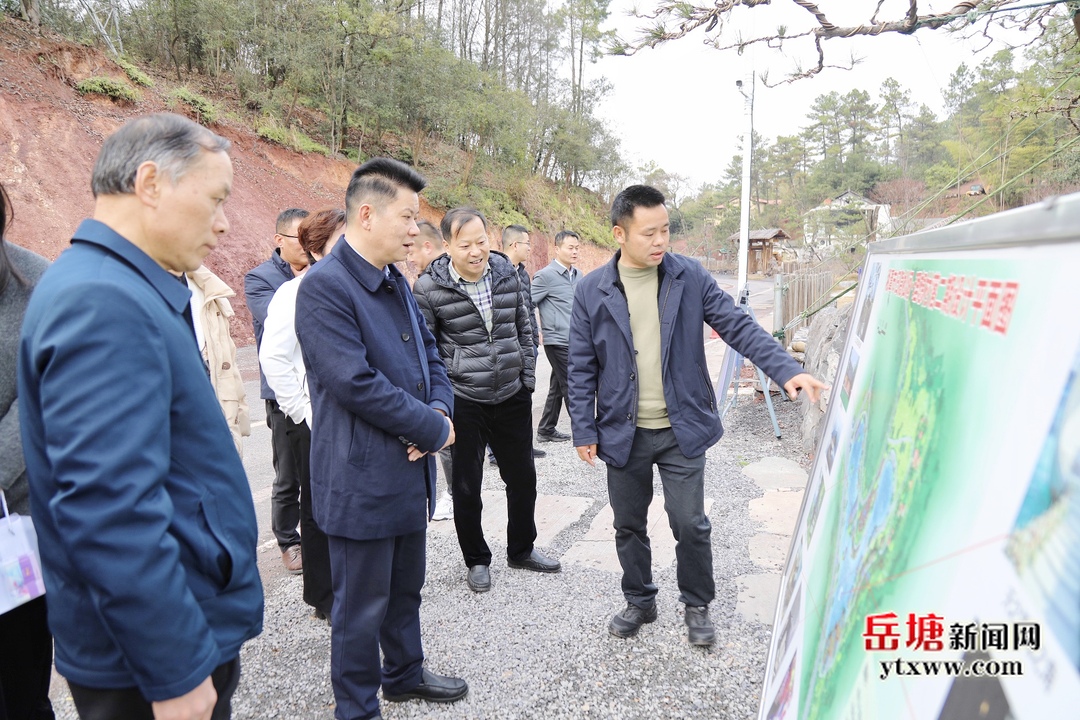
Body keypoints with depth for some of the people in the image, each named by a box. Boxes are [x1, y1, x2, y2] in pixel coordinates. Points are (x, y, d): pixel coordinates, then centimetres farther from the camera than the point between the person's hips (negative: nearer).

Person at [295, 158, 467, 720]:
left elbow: (428, 354, 14)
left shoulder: (395, 281, 9)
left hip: (410, 472, 8)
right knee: (362, 605, 10)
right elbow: (356, 383, -25)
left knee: (405, 588, 24)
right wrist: (434, 429, -16)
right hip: (362, 479, -8)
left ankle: (404, 674, 45)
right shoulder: (324, 286, -19)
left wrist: (439, 408, -6)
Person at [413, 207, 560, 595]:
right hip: (462, 402, -4)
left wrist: (528, 378, 7)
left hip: (512, 396, 4)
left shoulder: (507, 273, 2)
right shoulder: (429, 286, -12)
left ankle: (521, 549, 38)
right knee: (466, 487, 8)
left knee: (522, 476, 16)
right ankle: (476, 560, 30)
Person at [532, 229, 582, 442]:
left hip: (573, 341, 8)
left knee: (557, 387, 14)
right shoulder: (546, 275, -10)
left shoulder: (577, 275, 12)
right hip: (557, 341, -8)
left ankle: (546, 430, 23)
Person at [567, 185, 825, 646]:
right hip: (623, 433, 1)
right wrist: (584, 431, -3)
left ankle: (697, 605, 29)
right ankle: (640, 602, 37)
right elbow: (582, 369, 0)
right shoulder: (592, 291, -4)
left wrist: (786, 369, -19)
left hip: (682, 430, -1)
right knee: (629, 524, 14)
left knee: (690, 525, 4)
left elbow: (738, 327, -6)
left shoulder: (690, 277, -3)